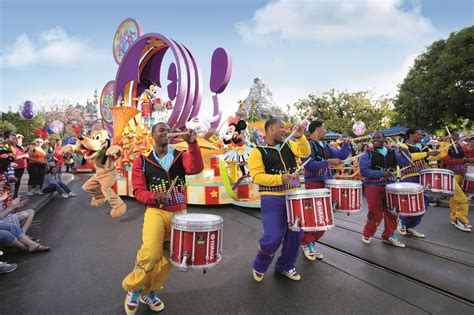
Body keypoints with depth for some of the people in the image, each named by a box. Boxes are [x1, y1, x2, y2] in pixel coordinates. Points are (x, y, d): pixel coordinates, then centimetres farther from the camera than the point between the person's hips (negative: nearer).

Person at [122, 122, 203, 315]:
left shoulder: (181, 156, 4)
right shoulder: (142, 161, 2)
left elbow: (196, 168, -17)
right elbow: (138, 191, -1)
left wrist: (192, 143, -28)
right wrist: (154, 197, -21)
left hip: (179, 213, 3)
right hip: (156, 212, -2)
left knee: (167, 258, 11)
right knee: (150, 254, -23)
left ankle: (149, 293, 37)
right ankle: (133, 288, 7)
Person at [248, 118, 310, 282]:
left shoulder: (289, 145, 13)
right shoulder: (258, 152, -5)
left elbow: (305, 152, 0)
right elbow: (257, 176, -13)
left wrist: (300, 137, -14)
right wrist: (279, 179, -22)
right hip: (272, 199, -6)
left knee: (295, 234, 9)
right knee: (274, 237, -10)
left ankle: (285, 266, 31)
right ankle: (259, 267, 19)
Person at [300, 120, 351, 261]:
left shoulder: (325, 145, 16)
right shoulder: (308, 144, -11)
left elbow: (341, 156, 16)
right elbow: (308, 164, -24)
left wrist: (345, 144, 1)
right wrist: (328, 162, -24)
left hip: (327, 183, 9)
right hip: (313, 184, -8)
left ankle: (311, 243, 22)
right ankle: (305, 244, 12)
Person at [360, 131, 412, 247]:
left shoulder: (392, 153, 11)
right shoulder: (368, 154, -4)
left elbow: (406, 162, 3)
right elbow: (364, 170, -16)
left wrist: (404, 149, -12)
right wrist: (382, 174, -23)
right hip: (373, 186, -4)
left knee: (391, 212, 7)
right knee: (376, 213, -4)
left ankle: (388, 236, 24)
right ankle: (367, 234, 18)